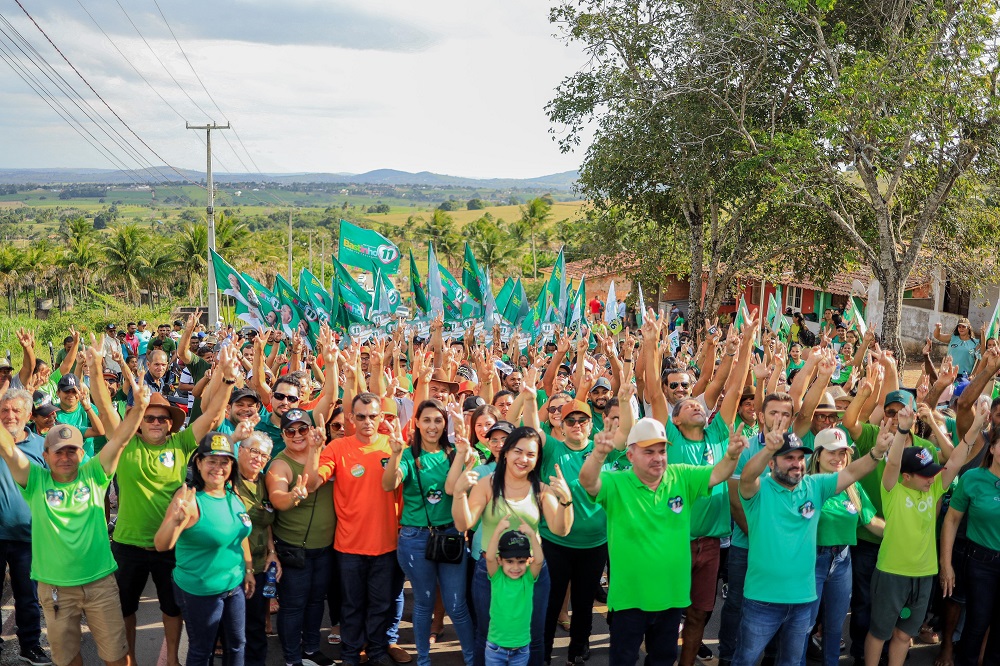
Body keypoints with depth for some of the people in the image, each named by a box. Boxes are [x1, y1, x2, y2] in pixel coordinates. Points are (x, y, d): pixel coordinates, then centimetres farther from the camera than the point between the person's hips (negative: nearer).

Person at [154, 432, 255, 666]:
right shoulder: (190, 498, -22)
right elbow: (161, 545, -29)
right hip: (200, 592, -6)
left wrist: (248, 569, 16)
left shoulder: (232, 494, -2)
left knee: (236, 645, 20)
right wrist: (175, 520, -48)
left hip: (235, 586, 6)